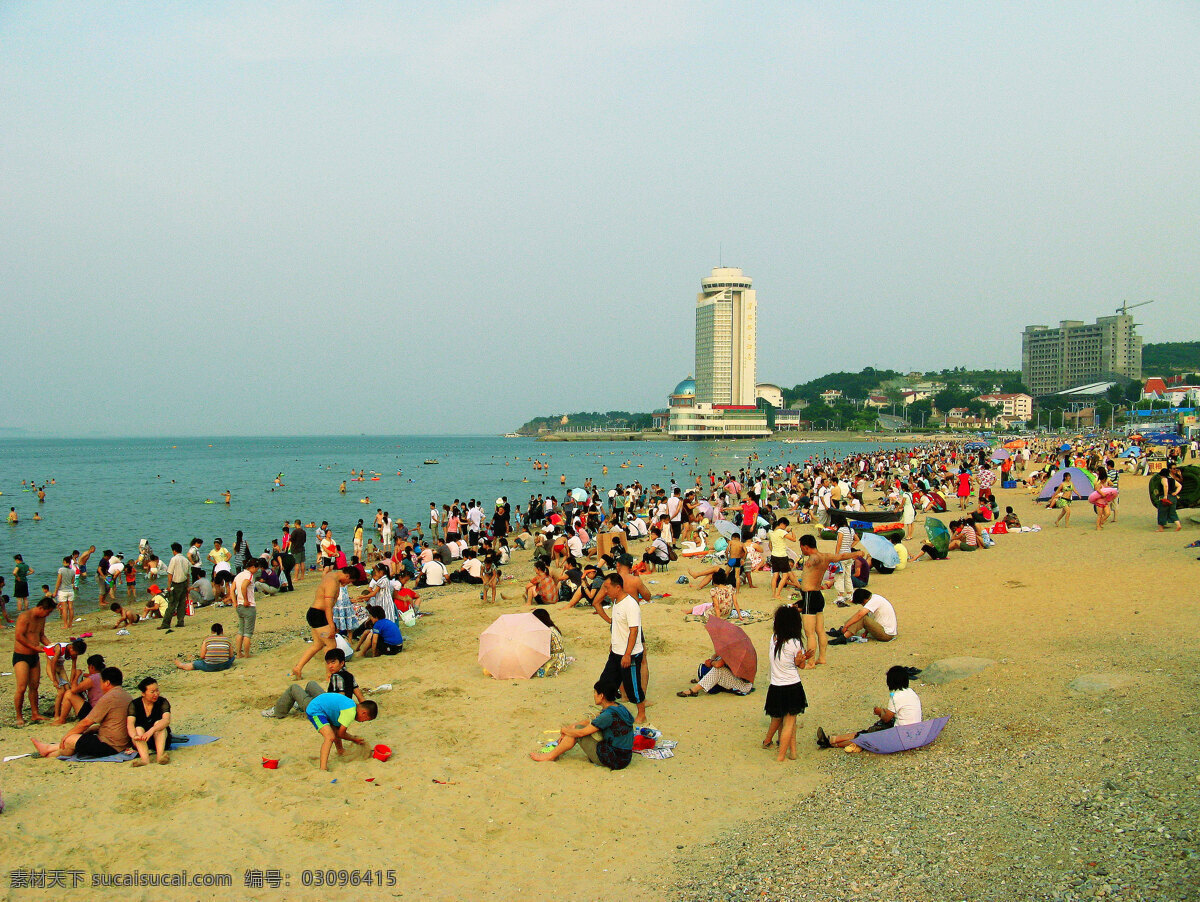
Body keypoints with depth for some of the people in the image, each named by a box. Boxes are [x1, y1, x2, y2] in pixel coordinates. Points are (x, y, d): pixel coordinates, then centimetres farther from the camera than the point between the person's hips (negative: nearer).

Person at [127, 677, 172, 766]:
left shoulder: (162, 702, -5)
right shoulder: (134, 704, -3)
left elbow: (166, 720, -24)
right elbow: (130, 723, -20)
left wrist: (151, 731, -43)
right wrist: (134, 735, -43)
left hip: (160, 739, 0)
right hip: (142, 742, 0)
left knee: (158, 723, -25)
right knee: (138, 728, -26)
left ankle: (160, 754, -45)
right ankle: (144, 758, -50)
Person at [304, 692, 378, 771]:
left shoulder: (353, 704, 6)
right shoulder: (351, 712, -24)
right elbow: (341, 734, -14)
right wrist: (354, 739, 1)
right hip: (314, 711, -11)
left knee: (336, 731, 27)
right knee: (330, 737, -24)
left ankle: (341, 752, 53)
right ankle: (323, 769, -29)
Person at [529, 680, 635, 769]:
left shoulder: (609, 715, -22)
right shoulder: (618, 707, 7)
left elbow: (581, 733, -15)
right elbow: (591, 722, 19)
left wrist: (564, 730, 4)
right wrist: (570, 726, 13)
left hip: (614, 760, -9)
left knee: (578, 730, -1)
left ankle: (551, 756, 13)